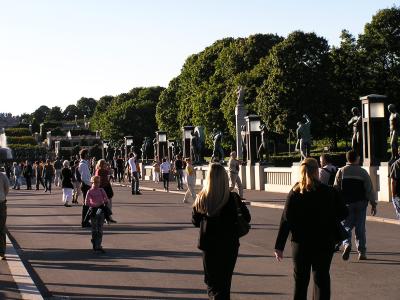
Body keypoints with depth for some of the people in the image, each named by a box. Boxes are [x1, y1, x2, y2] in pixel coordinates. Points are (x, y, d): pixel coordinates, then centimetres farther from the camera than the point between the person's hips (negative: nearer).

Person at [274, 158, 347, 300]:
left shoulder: (294, 193, -5)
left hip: (300, 243, 1)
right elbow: (342, 213, -2)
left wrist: (279, 246, -3)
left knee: (300, 280, 13)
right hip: (324, 243, -1)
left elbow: (285, 221, -7)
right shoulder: (329, 192, -6)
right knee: (321, 278, 8)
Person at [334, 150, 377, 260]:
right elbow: (369, 189, -4)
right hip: (361, 203, 0)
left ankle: (347, 244, -17)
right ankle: (362, 252, 9)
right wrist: (373, 204, 2)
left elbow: (336, 188, -1)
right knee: (360, 228, 8)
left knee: (346, 226, 9)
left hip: (346, 203, 0)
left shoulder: (341, 171, -1)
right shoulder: (363, 172, -3)